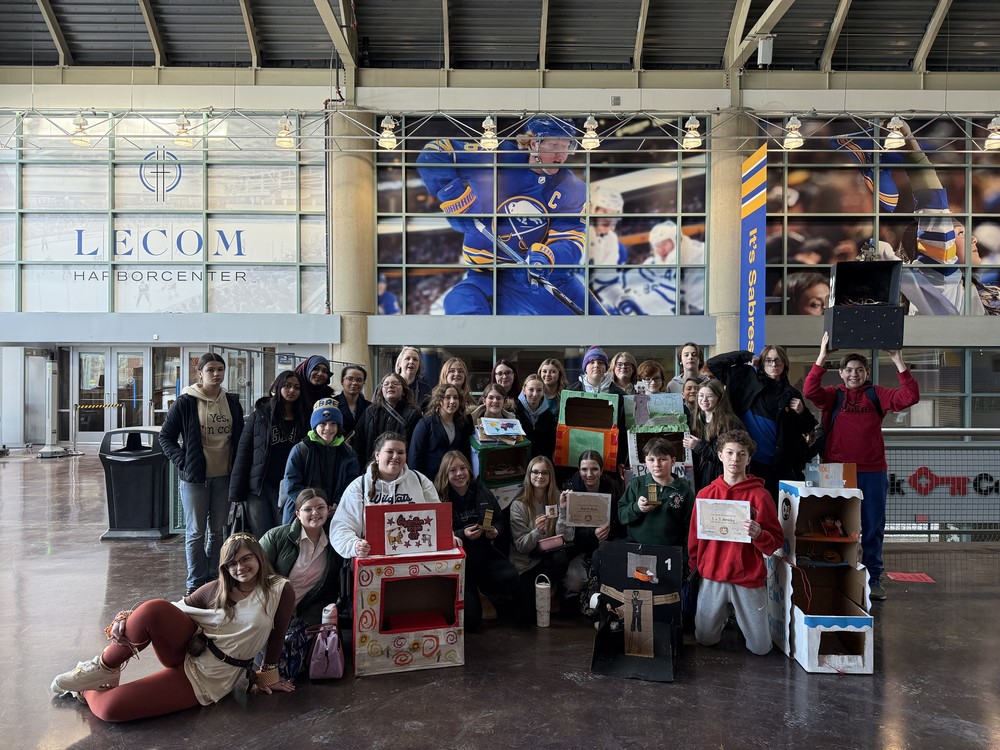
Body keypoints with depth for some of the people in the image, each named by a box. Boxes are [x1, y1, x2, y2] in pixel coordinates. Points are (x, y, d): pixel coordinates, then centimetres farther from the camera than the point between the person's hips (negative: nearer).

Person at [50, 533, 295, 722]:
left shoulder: (280, 590, -11)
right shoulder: (217, 589, 0)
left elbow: (277, 634, -1)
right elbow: (177, 608, 1)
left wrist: (269, 673, 9)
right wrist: (128, 618, -15)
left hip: (206, 680, -3)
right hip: (187, 652, 3)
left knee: (108, 708, -20)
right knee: (154, 608, -31)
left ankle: (87, 692, 17)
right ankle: (103, 669, -5)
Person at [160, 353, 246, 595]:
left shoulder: (232, 402, 6)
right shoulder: (185, 402, -6)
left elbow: (240, 438, 14)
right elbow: (165, 436, 1)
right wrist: (181, 461, -8)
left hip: (225, 477, 4)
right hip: (195, 477, -4)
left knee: (219, 531, 12)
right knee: (196, 532, 5)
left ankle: (214, 580, 25)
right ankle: (195, 584, 15)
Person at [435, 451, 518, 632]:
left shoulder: (481, 492, 4)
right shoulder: (439, 498, -9)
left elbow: (500, 520, 13)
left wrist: (495, 531, -9)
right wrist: (463, 535, -23)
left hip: (484, 553, 4)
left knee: (511, 578, -26)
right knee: (471, 621, -15)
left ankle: (483, 593, 10)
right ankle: (471, 596, 25)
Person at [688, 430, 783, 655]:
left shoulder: (760, 495, -7)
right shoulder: (706, 494, 1)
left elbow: (776, 543, -5)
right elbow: (694, 538, 9)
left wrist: (758, 534, -24)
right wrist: (692, 569, 9)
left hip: (749, 580, -2)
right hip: (712, 578, 2)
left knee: (760, 648, 6)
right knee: (705, 639, 11)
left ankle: (743, 617, 35)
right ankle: (725, 615, 40)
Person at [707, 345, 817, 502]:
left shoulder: (791, 395, 11)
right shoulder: (748, 380, 6)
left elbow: (807, 429, 17)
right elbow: (713, 364, 2)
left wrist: (802, 412, -3)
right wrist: (746, 356, -1)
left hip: (780, 465, 2)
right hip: (749, 461, -2)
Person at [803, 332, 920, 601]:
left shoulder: (876, 395, 6)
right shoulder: (833, 396, 3)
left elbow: (910, 396, -7)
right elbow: (810, 390, -17)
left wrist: (898, 362, -14)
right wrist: (822, 356, -22)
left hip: (873, 471, 1)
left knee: (873, 527, 8)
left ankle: (873, 578, 20)